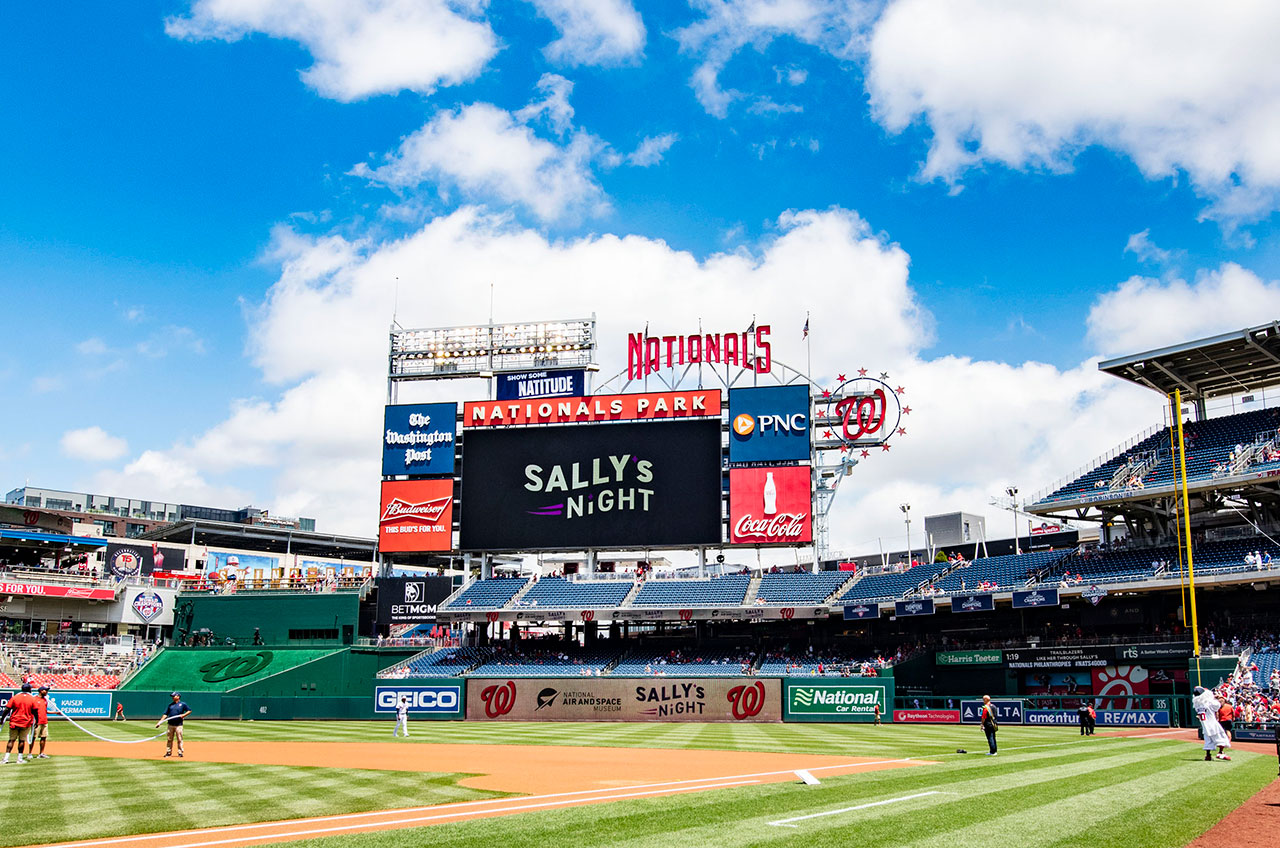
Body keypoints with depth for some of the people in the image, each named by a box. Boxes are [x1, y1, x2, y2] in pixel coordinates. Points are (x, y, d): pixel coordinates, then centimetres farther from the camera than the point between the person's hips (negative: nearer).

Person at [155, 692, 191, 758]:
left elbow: (189, 710, 7)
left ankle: (180, 752, 3)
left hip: (178, 725, -4)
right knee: (169, 739, 6)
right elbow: (165, 714, 11)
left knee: (179, 739, -4)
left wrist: (184, 715, -10)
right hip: (171, 725, 4)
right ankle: (168, 752, 13)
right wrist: (160, 722, 0)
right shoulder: (170, 705, 14)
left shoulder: (182, 704, 4)